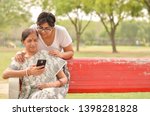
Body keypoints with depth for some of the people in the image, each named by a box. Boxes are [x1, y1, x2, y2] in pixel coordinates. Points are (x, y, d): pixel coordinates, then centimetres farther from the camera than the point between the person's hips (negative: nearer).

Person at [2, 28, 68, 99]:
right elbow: (4, 75, -6)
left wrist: (52, 84, -9)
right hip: (31, 95, 0)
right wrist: (28, 72, -21)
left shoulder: (48, 55, 15)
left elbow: (64, 79, 14)